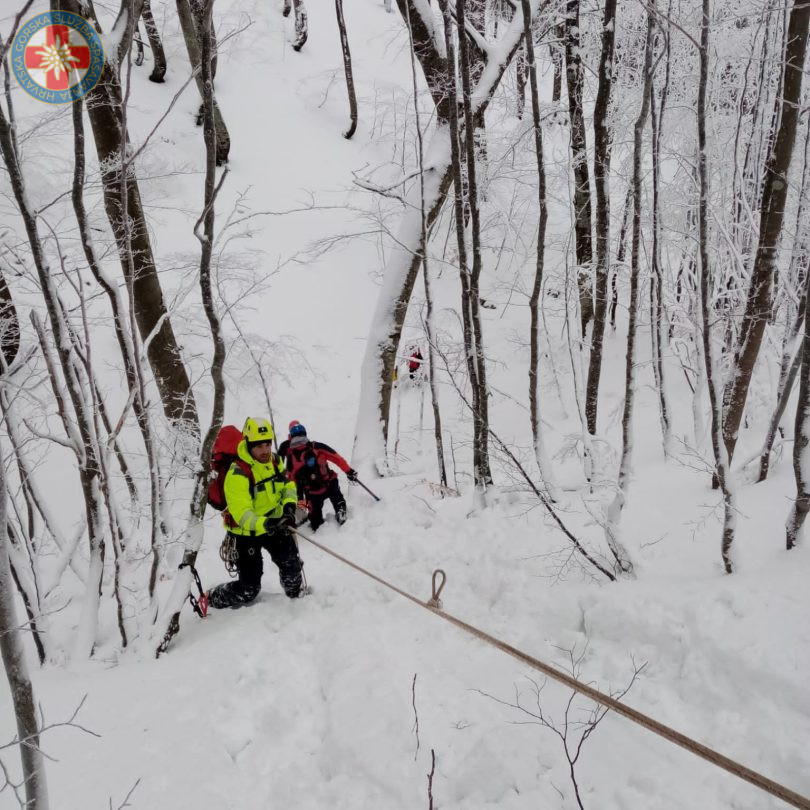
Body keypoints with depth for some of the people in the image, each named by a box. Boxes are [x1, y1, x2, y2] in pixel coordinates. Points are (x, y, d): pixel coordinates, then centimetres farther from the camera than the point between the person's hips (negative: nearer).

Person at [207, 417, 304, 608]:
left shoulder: (274, 460, -5)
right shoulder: (238, 474, -27)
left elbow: (288, 486, 10)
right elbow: (242, 514, -31)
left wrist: (289, 505, -11)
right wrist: (265, 524, -48)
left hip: (274, 524, 6)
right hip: (245, 533, -6)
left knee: (292, 564, -6)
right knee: (249, 590, -1)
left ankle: (298, 596, 25)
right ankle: (210, 599, 24)